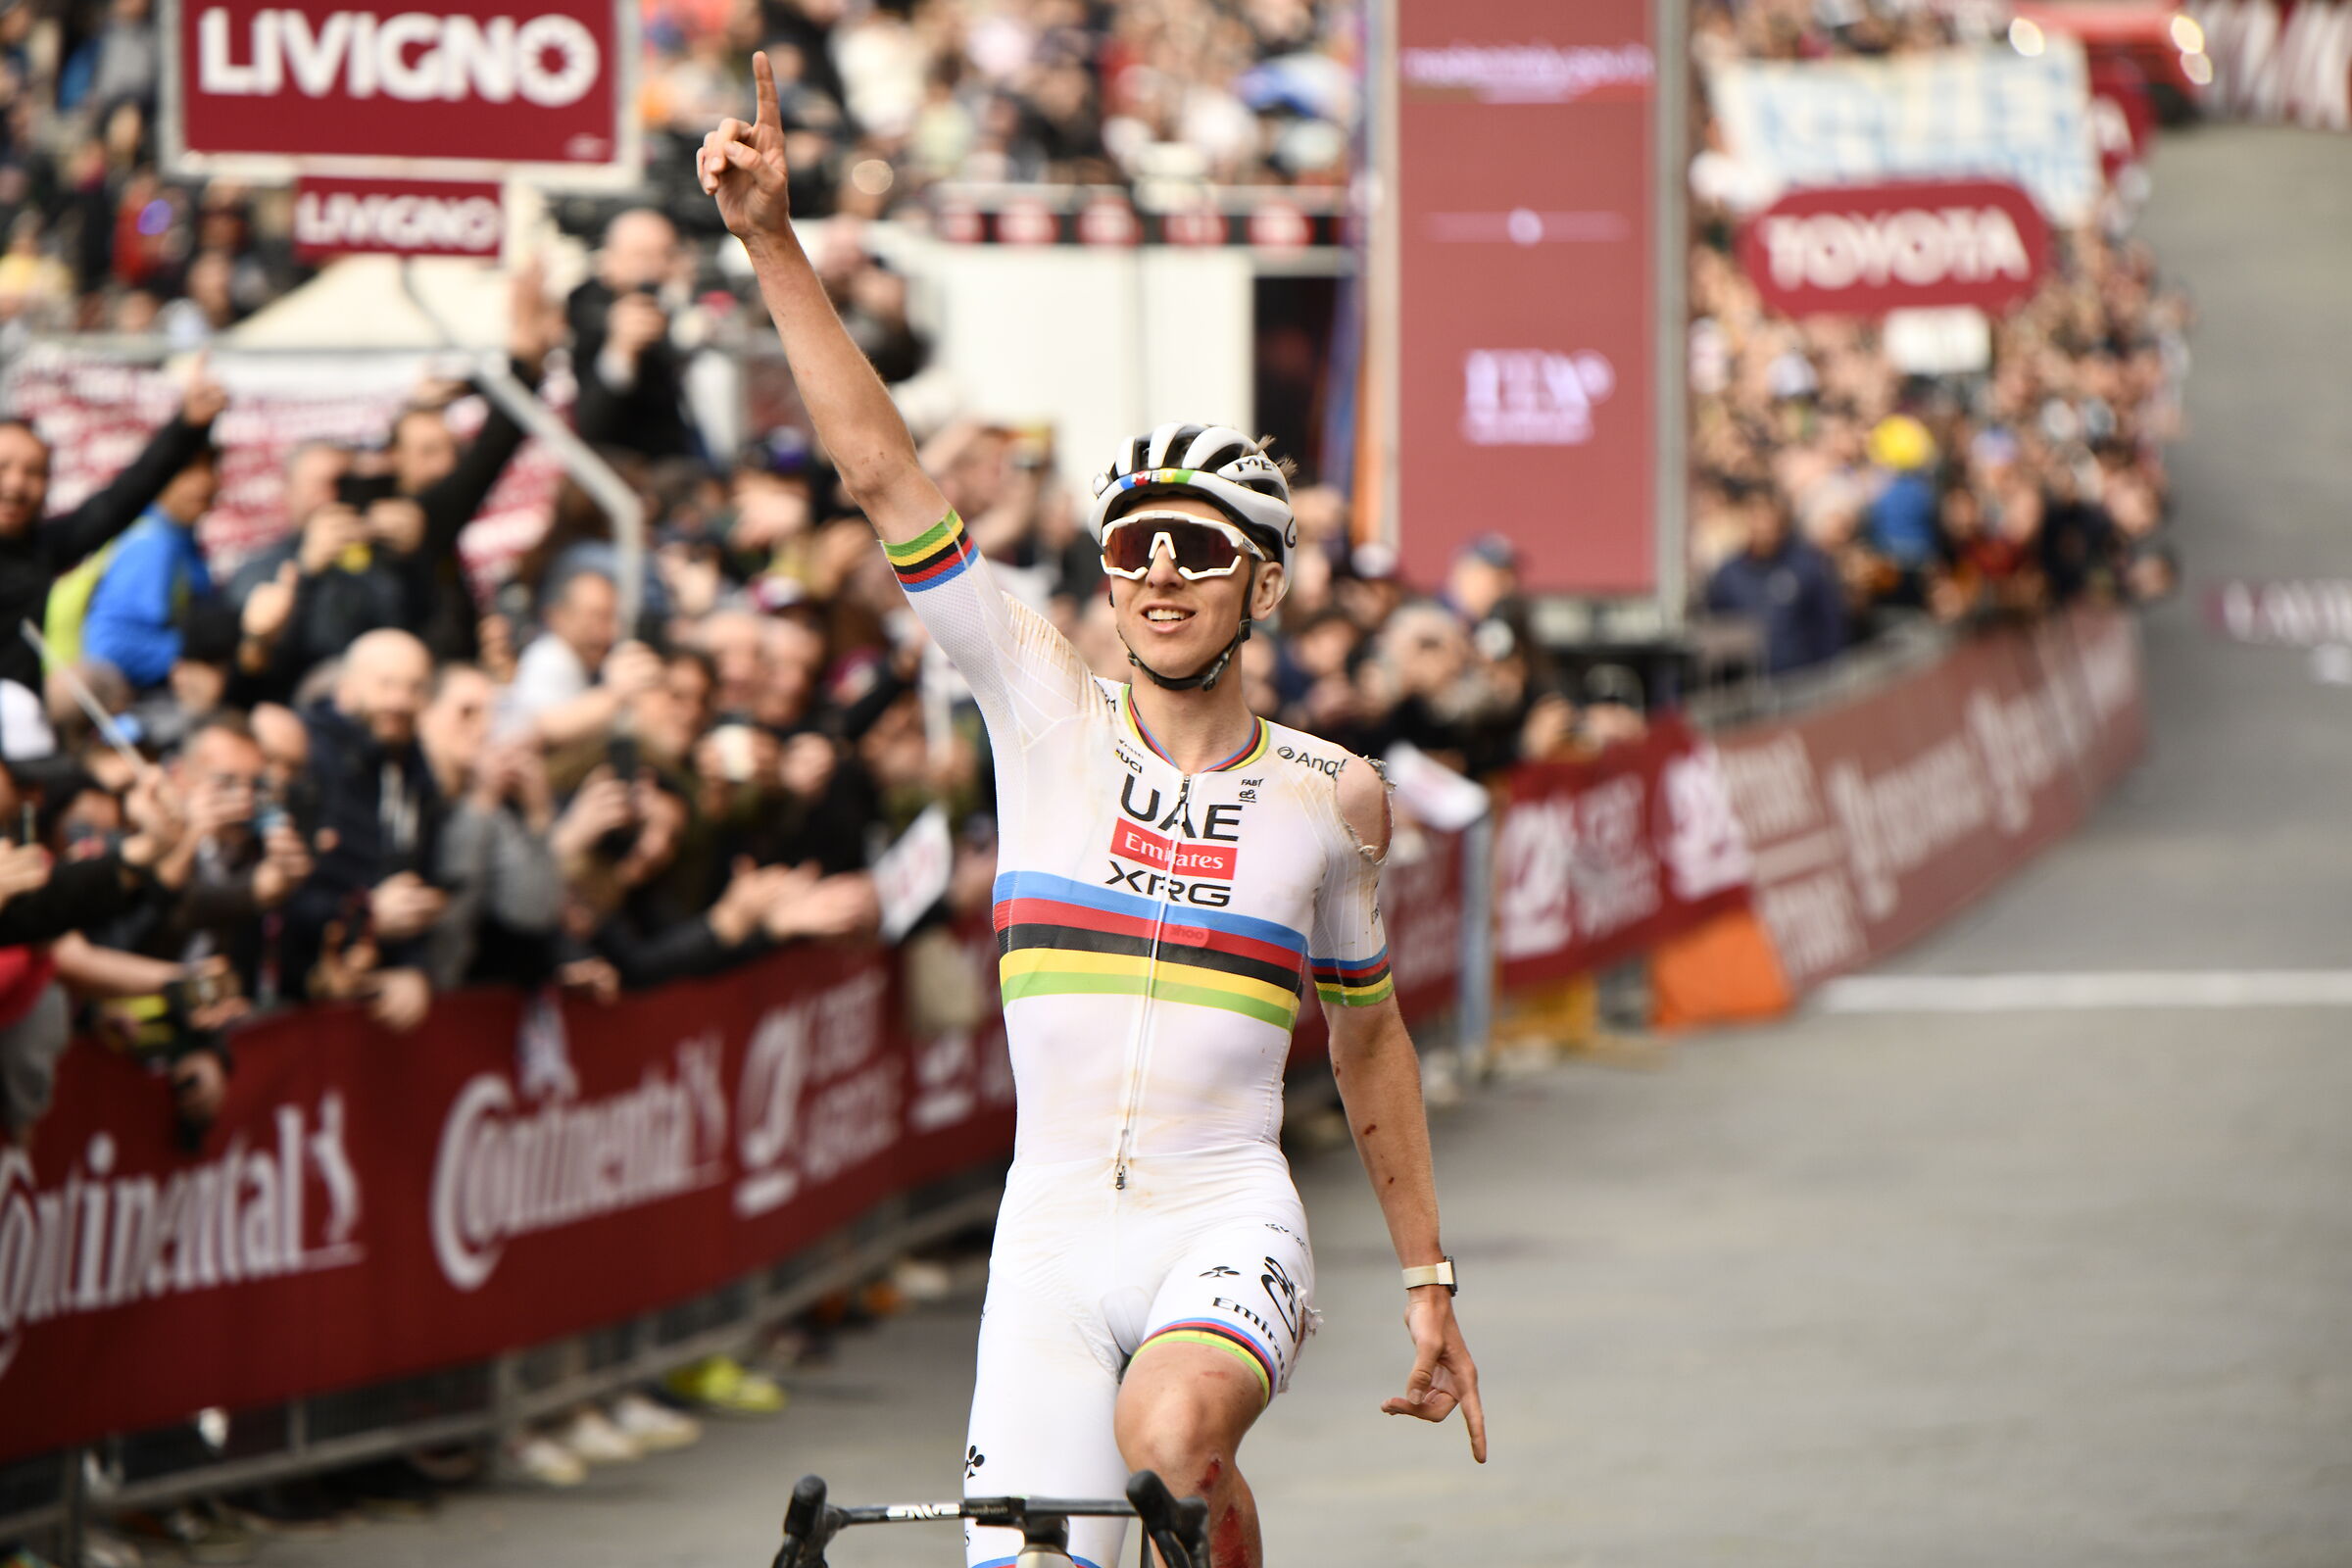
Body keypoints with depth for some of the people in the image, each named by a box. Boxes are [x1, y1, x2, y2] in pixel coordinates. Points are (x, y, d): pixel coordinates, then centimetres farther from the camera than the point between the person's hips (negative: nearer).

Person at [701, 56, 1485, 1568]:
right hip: (1056, 1226, 2)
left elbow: (1368, 1040, 17)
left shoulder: (1331, 795, 5)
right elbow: (882, 468, -3)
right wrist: (775, 244, -11)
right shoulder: (1048, 712, 3)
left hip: (1229, 1216, -2)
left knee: (1168, 1434, -34)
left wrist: (1429, 1284, 19)